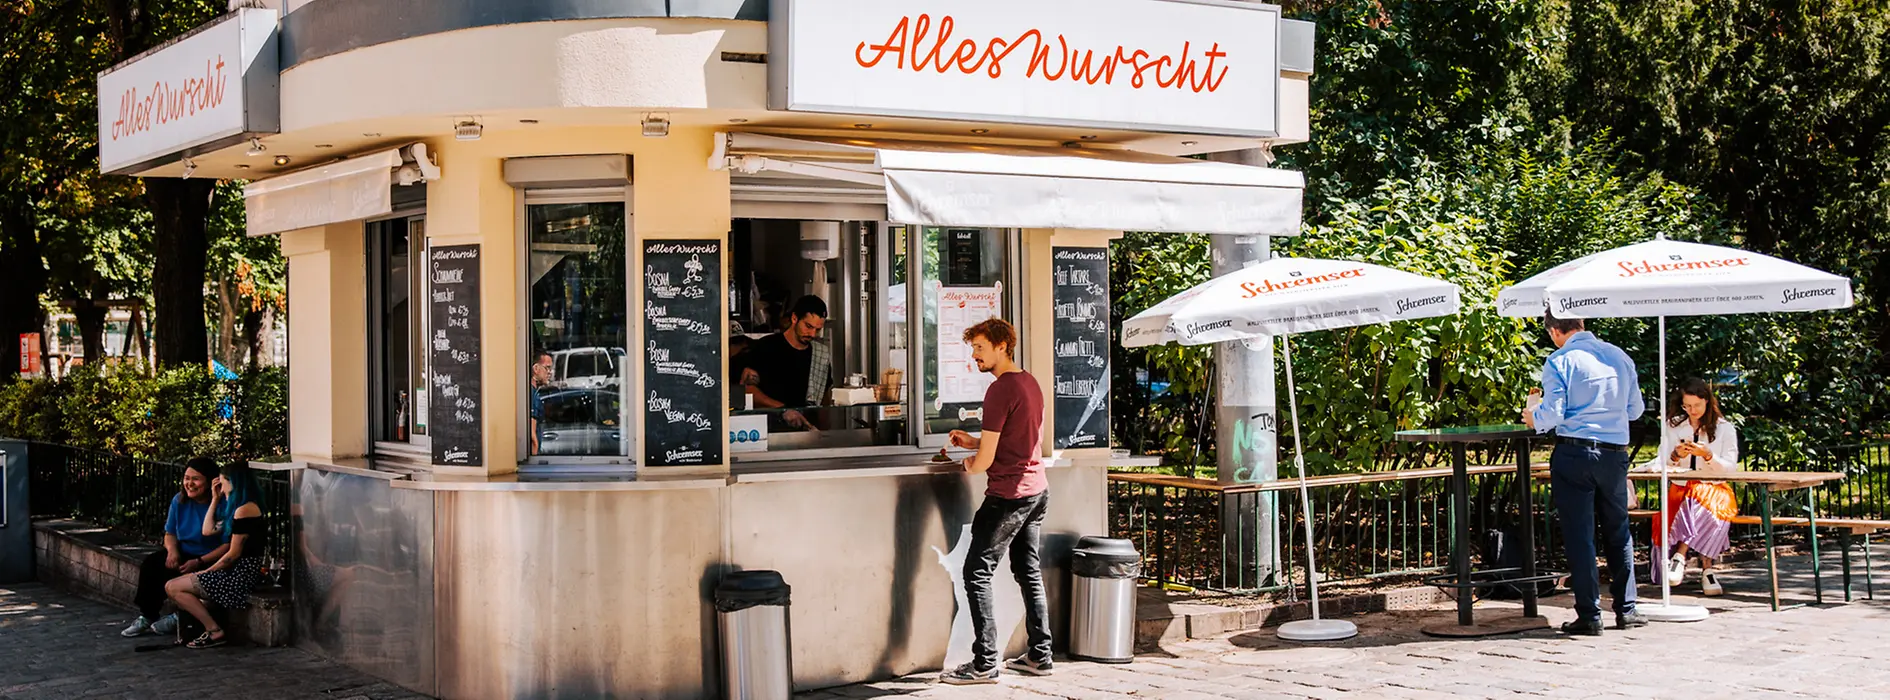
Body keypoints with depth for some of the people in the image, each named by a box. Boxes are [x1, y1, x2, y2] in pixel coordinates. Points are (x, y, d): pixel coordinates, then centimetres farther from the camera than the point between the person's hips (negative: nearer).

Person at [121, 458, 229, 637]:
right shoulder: (179, 500, 2)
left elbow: (229, 545, -20)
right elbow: (170, 534, 11)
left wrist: (199, 562, -26)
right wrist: (172, 550, -12)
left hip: (210, 561, -7)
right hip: (183, 554, 7)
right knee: (151, 564, -16)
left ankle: (179, 617, -4)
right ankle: (146, 615, -7)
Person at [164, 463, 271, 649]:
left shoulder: (245, 509, -15)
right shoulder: (237, 509, 17)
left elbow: (234, 554, -16)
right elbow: (208, 530, 19)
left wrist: (208, 571, -5)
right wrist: (215, 499, 20)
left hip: (241, 575, -11)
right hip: (238, 572, 11)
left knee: (173, 588, -7)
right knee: (172, 586, 10)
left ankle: (215, 632, -6)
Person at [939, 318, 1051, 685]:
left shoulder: (1000, 391, -17)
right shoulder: (1031, 383, 11)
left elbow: (985, 460, -17)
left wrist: (969, 465, 4)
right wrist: (973, 441, 14)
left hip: (1008, 495, -9)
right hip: (1037, 489, 9)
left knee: (977, 573, -5)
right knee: (1029, 572, 15)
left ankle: (985, 663, -7)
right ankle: (1039, 655, 17)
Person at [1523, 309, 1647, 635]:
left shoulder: (1560, 361, -7)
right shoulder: (1620, 357, 9)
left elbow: (1553, 413, -13)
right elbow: (1636, 409, 14)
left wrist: (1534, 418, 8)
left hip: (1574, 452, -5)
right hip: (1615, 453, 5)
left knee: (1579, 534, 0)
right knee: (1618, 532, 15)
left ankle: (1589, 615, 1)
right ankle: (1626, 610, 18)